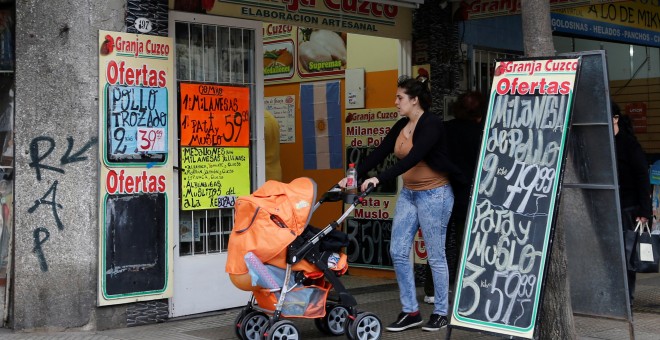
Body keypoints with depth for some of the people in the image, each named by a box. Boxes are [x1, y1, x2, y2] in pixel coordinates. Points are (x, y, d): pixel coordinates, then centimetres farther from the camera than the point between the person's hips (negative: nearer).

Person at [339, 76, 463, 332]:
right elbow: (379, 154, 4)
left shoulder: (431, 125, -16)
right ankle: (410, 312, 12)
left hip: (434, 194, -8)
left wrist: (379, 179, -37)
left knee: (435, 256, 1)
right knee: (398, 252, 3)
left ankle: (441, 313, 15)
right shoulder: (401, 126, 7)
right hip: (408, 193, 8)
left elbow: (413, 158, -29)